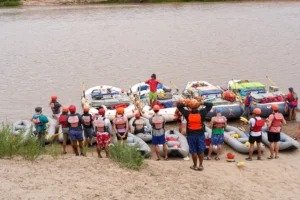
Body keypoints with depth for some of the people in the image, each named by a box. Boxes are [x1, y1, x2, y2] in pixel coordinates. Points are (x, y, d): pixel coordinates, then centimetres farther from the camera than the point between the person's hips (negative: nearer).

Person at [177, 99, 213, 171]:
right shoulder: (201, 113, -10)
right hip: (200, 135, 0)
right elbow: (210, 105, 0)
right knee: (201, 151, 13)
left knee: (194, 151, 8)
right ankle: (201, 165, 18)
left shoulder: (187, 113, -10)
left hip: (191, 135, 0)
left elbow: (178, 105, 1)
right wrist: (201, 103, -8)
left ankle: (195, 166, 18)